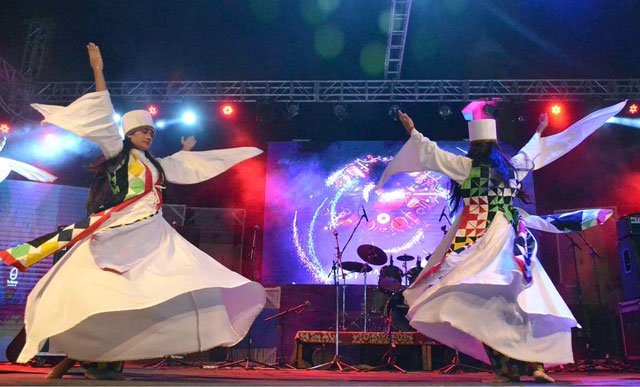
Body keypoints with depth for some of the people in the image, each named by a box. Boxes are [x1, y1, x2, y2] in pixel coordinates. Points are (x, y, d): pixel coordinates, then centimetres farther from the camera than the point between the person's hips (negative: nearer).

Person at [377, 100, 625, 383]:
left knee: (483, 301, -10)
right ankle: (533, 365, 4)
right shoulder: (512, 166, 13)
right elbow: (532, 154, 33)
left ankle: (507, 366, -18)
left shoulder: (466, 166, -1)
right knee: (521, 301, 5)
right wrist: (539, 133, 53)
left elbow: (432, 154, 5)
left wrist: (412, 131, 17)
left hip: (480, 241, -5)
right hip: (510, 240, 5)